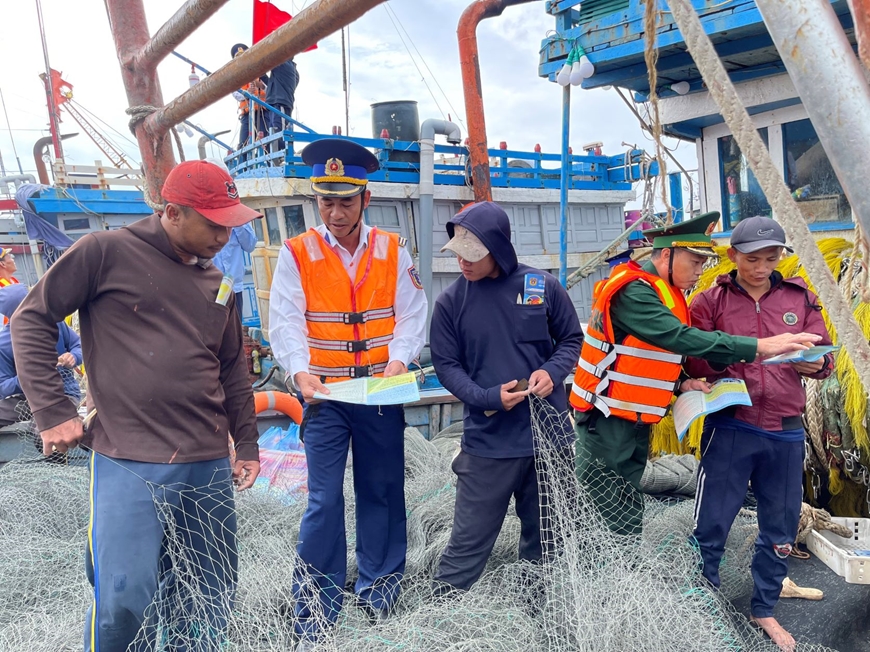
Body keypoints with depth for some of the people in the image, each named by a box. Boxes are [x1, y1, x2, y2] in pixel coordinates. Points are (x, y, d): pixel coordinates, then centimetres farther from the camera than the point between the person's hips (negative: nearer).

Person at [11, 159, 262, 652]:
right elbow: (32, 321, -1)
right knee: (124, 602, -9)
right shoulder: (107, 252, -3)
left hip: (210, 468, 6)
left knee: (215, 600, 11)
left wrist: (247, 445, 18)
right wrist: (53, 411, -6)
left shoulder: (216, 282, 13)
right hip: (129, 467, -5)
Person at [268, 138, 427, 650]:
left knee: (383, 491, 12)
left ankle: (380, 588, 32)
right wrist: (301, 371, -23)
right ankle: (316, 609, 17)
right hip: (325, 396, -1)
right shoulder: (297, 254, -1)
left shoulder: (393, 251, 3)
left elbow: (411, 316, 0)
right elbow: (286, 323, -7)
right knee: (324, 501, 1)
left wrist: (398, 360, -18)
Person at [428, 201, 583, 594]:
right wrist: (488, 397, -18)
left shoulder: (543, 287, -3)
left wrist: (552, 371, -12)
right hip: (488, 442, -2)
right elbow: (445, 365, -2)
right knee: (468, 545, 3)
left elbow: (572, 339, 9)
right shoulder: (450, 302, -5)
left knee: (546, 538, 18)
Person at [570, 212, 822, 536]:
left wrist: (682, 383, 0)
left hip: (635, 424, 9)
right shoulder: (633, 291, -18)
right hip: (607, 424, -9)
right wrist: (758, 347, -30)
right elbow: (679, 338, -30)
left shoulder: (666, 294, 13)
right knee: (619, 525, -7)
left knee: (628, 516, 12)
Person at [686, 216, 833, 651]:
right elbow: (694, 360, -4)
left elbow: (824, 352, 9)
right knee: (711, 525, 3)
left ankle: (764, 610, 36)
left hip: (786, 432, 4)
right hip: (730, 429, -3)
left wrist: (816, 363, -13)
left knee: (781, 529, 15)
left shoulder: (799, 297, 7)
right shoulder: (711, 300, -1)